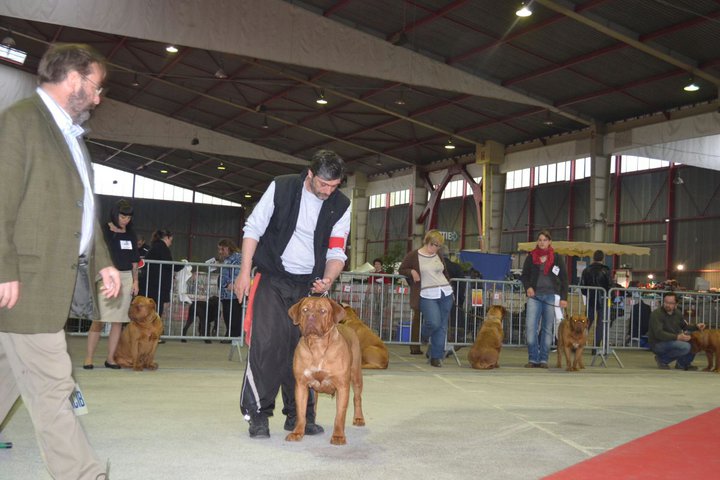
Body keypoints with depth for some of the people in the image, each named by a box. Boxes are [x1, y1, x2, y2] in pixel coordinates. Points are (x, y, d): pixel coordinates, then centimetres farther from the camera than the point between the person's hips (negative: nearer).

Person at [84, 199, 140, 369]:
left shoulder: (131, 234, 12)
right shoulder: (104, 231, -2)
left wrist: (135, 281, 10)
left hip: (126, 279, 5)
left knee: (118, 321, 4)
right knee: (99, 320, -9)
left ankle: (110, 358, 10)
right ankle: (89, 358, -2)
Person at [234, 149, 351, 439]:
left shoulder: (340, 206, -3)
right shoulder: (281, 188, -10)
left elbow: (337, 251, 0)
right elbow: (253, 228, -3)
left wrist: (328, 279, -20)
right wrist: (245, 271, -7)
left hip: (310, 285, 3)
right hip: (273, 280, -2)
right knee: (266, 343, -12)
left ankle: (298, 414, 15)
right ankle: (258, 414, -2)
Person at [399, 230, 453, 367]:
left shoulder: (438, 256, 15)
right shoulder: (413, 256, 1)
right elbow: (401, 270, 9)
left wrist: (447, 284, 19)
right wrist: (411, 272, -9)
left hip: (446, 294, 5)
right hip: (427, 295, -5)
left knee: (442, 326, 2)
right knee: (434, 323, -20)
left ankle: (436, 356, 11)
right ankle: (424, 335, 16)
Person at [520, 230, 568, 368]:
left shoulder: (557, 258, 6)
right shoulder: (531, 257, 9)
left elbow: (564, 279, 7)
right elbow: (524, 275, 15)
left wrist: (564, 298, 0)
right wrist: (528, 287, -4)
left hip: (551, 296, -1)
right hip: (534, 296, 1)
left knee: (547, 328, 2)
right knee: (530, 327, -10)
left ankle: (543, 359, 7)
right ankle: (533, 359, -4)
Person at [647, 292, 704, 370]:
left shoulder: (677, 313, 4)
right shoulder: (656, 314, -19)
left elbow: (684, 326, 21)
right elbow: (659, 333, -29)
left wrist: (696, 327, 2)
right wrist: (677, 337, -36)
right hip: (658, 344, -8)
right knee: (685, 347, -28)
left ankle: (682, 363, 12)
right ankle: (662, 359, -7)